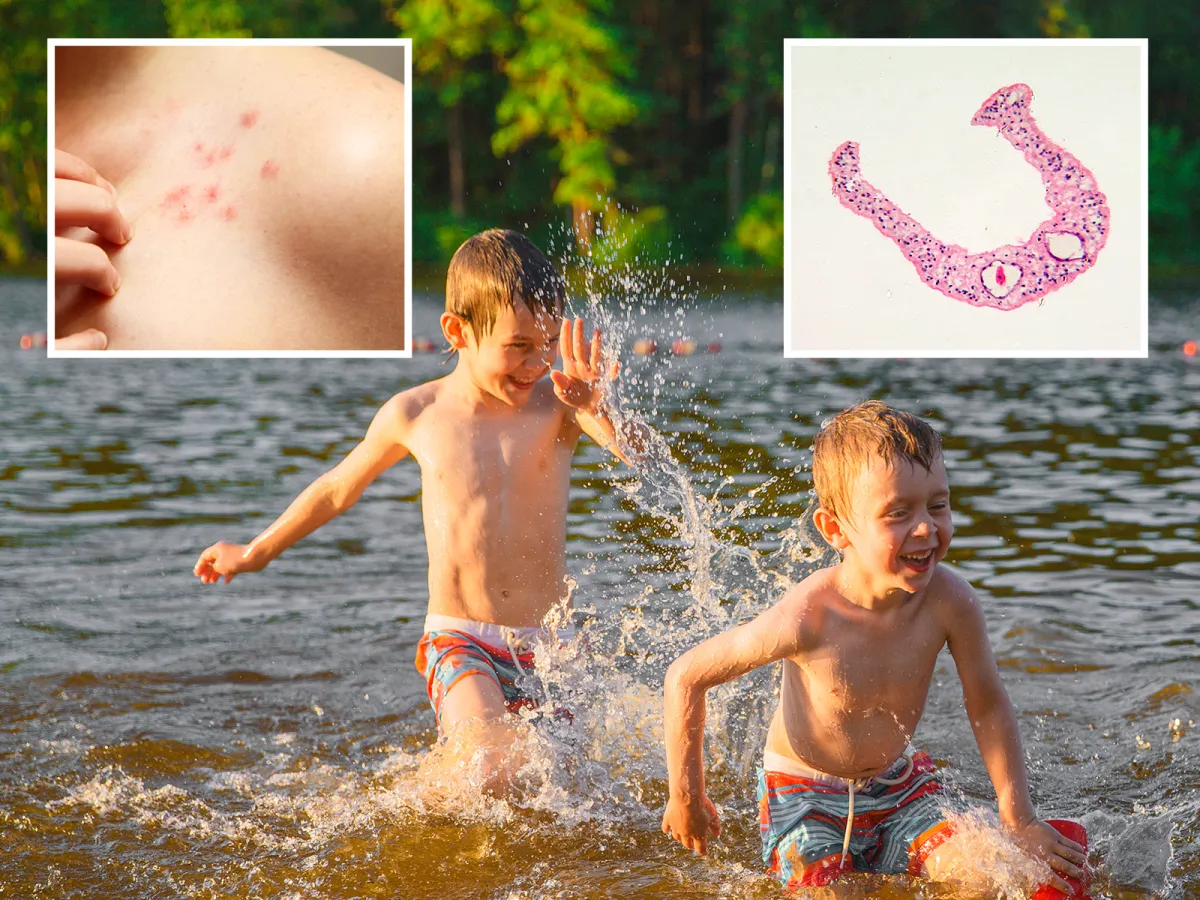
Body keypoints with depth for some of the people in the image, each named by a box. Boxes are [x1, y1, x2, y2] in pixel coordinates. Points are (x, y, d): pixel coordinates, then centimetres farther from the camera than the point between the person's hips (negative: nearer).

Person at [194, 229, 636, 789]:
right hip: (459, 643, -2)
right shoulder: (416, 414, -1)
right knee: (489, 774, -26)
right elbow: (339, 488, 17)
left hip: (548, 646, 2)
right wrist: (257, 552, 30)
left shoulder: (558, 403, -3)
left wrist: (598, 410, -41)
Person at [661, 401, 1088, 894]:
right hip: (807, 799, -3)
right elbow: (686, 676, -20)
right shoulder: (807, 619, -33)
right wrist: (686, 796, -9)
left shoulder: (950, 601, -24)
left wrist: (1019, 821, -5)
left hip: (899, 786, 3)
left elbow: (988, 706, -7)